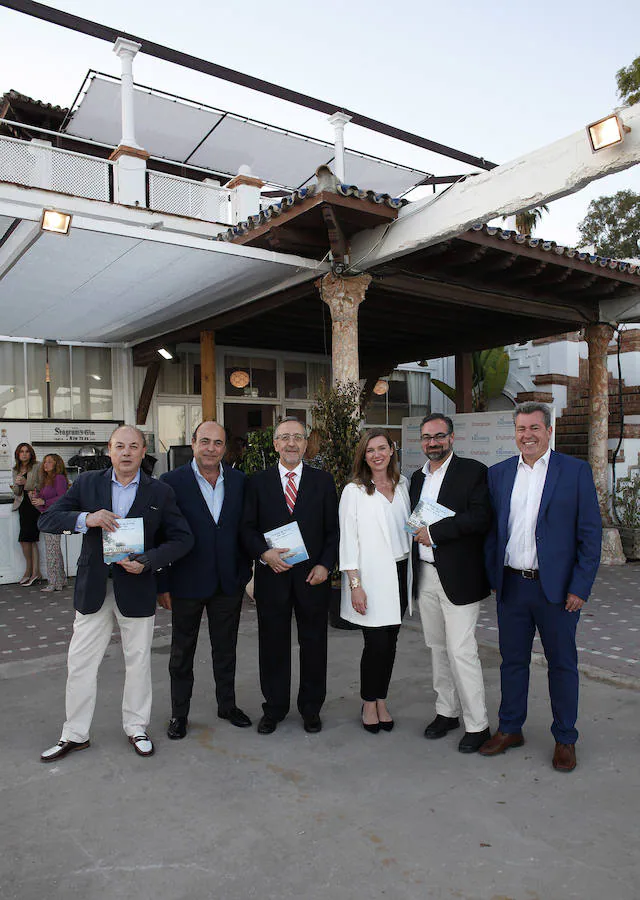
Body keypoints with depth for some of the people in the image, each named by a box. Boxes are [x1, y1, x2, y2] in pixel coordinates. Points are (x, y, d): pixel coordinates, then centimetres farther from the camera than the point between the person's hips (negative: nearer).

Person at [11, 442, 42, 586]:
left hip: (34, 504, -6)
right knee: (31, 540, 4)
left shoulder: (37, 467, -2)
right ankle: (35, 573, 7)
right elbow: (16, 492, 16)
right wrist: (17, 484, -5)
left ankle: (29, 571, 7)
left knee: (24, 538, -8)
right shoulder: (16, 470, 16)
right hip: (23, 505, 6)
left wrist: (27, 482, -16)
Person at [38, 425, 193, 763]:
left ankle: (136, 728, 31)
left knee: (138, 661, 11)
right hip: (93, 587, 1)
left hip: (137, 588, -1)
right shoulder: (86, 483, 1)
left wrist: (147, 561, -18)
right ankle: (75, 734, 27)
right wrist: (86, 518, -22)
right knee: (80, 662, 8)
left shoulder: (160, 491, -3)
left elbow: (183, 538, -2)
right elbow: (47, 520, -2)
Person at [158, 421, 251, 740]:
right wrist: (162, 584, -9)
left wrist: (243, 575, 4)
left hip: (228, 582, 3)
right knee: (182, 652, 13)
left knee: (225, 648, 18)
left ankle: (227, 705, 36)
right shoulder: (172, 482, -9)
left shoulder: (239, 481, 1)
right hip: (187, 582, -3)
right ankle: (179, 713, 30)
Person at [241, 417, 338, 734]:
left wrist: (325, 565, -7)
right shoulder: (258, 482, 4)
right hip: (272, 575, 0)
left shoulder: (323, 481, 4)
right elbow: (247, 527, 2)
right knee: (273, 644, 10)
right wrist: (264, 553, -15)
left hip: (312, 577, 0)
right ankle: (274, 708, 27)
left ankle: (311, 708, 28)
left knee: (314, 644, 10)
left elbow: (333, 529, 4)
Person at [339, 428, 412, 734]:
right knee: (376, 643, -4)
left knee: (390, 642, 10)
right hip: (370, 576, -4)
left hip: (399, 573, 5)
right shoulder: (354, 491, -5)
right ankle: (369, 703, 17)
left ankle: (382, 700, 26)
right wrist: (354, 584, -12)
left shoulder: (402, 485, 9)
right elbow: (348, 539, -7)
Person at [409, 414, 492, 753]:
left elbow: (480, 518, -19)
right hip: (425, 574, 7)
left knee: (461, 650, -5)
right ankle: (447, 711, 30)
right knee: (437, 647, 16)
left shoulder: (473, 471, -7)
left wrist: (434, 532, -18)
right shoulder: (417, 477, 14)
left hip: (458, 576, -6)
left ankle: (477, 725, 11)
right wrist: (415, 533, -1)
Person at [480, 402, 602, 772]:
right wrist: (494, 577, 4)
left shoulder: (576, 471, -4)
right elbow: (491, 530, 10)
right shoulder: (499, 474, 6)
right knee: (513, 661, 14)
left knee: (562, 664, 11)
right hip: (512, 586, 3)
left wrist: (580, 587, -10)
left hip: (556, 588, -3)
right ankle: (510, 729, 31)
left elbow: (591, 534, -5)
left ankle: (565, 739, 28)